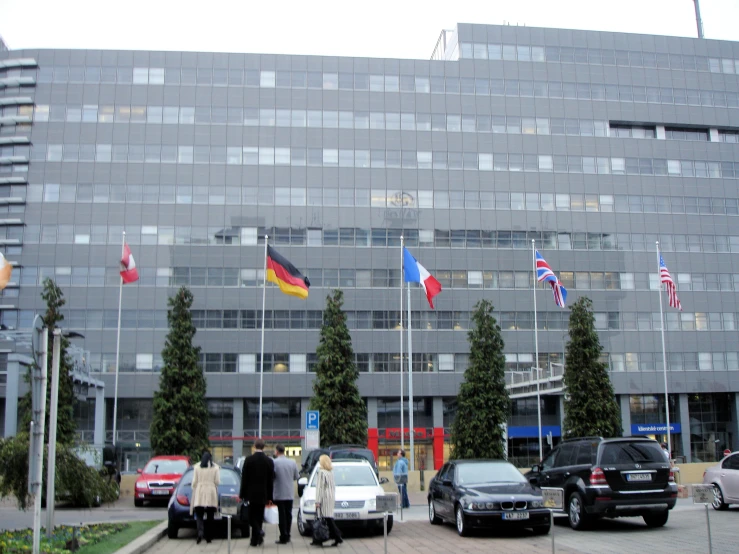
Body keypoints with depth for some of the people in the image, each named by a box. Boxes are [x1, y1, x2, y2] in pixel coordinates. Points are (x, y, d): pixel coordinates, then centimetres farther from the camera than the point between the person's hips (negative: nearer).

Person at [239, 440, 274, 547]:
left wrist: (242, 494, 2)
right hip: (263, 494, 2)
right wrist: (269, 497, 8)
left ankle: (258, 533, -17)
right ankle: (255, 539, 16)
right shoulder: (269, 461, -1)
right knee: (258, 516, 12)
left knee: (252, 517, 7)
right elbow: (271, 480, 2)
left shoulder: (248, 460, -8)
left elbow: (244, 478, -6)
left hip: (251, 493, -2)